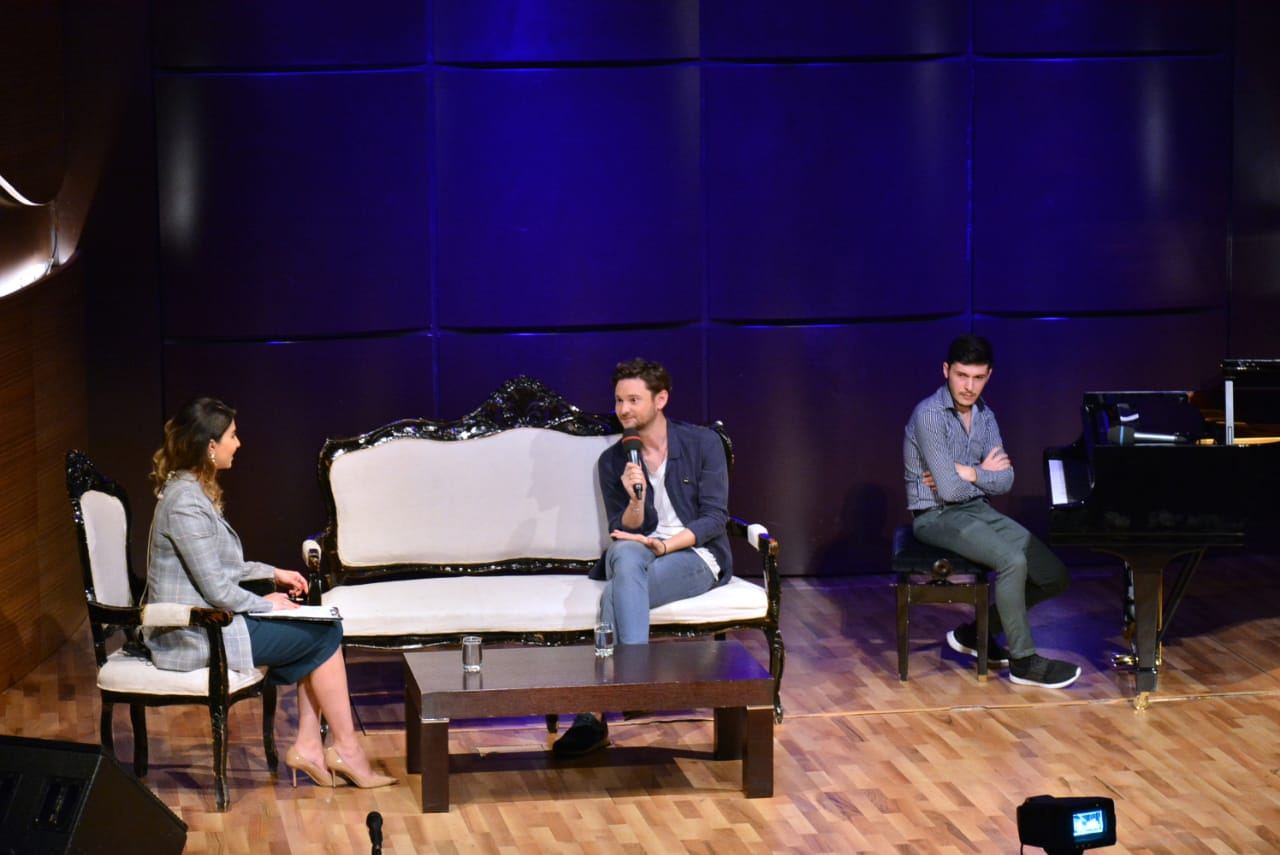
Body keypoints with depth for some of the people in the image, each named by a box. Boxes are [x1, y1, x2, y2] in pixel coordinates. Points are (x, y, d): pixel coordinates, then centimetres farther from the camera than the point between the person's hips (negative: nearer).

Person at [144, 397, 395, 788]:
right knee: (323, 635, -7)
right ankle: (346, 750, 1)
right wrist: (264, 604, -6)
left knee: (321, 629, 7)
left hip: (207, 621, 10)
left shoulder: (192, 491, 11)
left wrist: (272, 573, 15)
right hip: (194, 637, -10)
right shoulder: (185, 502, -22)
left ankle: (308, 744, 2)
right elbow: (216, 589, -22)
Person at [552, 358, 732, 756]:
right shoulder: (612, 462, 9)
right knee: (625, 552, -37)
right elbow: (622, 531, 5)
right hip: (637, 554, 3)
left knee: (617, 594, -33)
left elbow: (714, 518, -6)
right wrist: (636, 501, -17)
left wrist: (662, 545, -20)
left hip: (696, 556, -3)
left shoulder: (703, 443, 0)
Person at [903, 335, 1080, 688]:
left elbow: (1004, 480, -1)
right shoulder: (929, 415, -19)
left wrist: (966, 473, -16)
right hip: (938, 517, -8)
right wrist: (982, 473, -6)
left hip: (978, 510, 8)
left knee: (1053, 575, -2)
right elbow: (949, 490, -23)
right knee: (1013, 562, -31)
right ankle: (1023, 661, -15)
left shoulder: (984, 415, 6)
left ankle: (976, 633, 14)